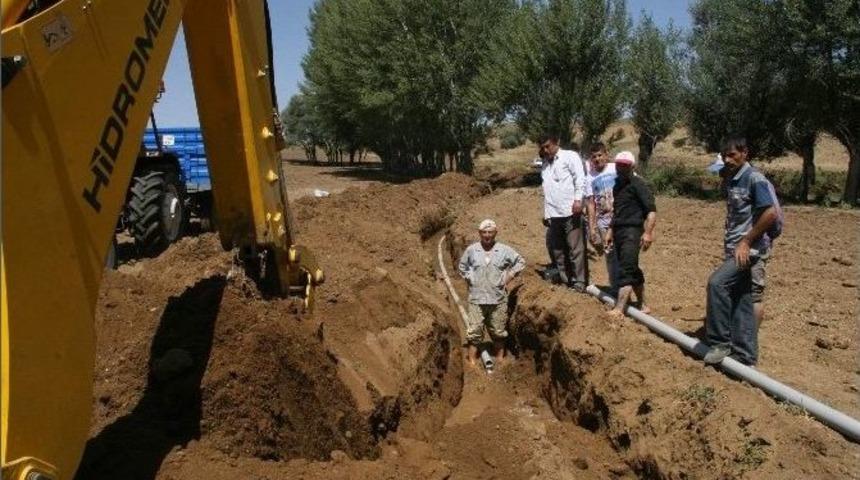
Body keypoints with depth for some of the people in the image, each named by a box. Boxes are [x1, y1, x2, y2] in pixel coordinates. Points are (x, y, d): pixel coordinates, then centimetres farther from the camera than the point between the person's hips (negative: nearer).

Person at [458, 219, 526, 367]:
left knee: (498, 332, 14)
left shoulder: (504, 250, -2)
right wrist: (469, 279, 4)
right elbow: (462, 266, 16)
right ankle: (472, 360, 7)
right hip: (477, 298, 0)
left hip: (498, 299, 1)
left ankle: (500, 358, 30)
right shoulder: (471, 250, -1)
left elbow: (520, 262, 8)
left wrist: (508, 278, 2)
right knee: (474, 331, -2)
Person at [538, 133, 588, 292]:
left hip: (569, 211, -7)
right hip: (553, 213, 7)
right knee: (558, 250, 11)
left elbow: (580, 178, -7)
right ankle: (564, 281, 21)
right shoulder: (545, 163, 21)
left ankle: (579, 283, -3)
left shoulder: (570, 156, 3)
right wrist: (546, 212, 13)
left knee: (575, 248, -6)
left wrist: (578, 199, -19)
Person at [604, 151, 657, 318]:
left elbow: (652, 209, -15)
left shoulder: (638, 184, -8)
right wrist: (610, 231, 23)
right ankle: (643, 305, 25)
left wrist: (648, 232, -25)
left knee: (625, 270, -15)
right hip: (619, 231, 9)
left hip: (632, 231, -9)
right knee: (633, 270, 14)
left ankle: (619, 309, -20)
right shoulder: (617, 185, 17)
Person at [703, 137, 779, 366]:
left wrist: (746, 242, -18)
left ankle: (719, 342, -10)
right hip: (734, 248, 9)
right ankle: (744, 358, 16)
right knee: (741, 303, 9)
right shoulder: (728, 181, 14)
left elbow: (771, 214, -19)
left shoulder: (755, 179, -11)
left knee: (717, 282, -23)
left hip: (750, 248, -9)